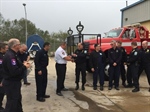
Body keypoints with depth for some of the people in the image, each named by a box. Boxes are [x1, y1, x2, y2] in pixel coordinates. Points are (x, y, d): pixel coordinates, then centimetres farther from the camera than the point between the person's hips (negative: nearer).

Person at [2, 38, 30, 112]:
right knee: (12, 103, 0)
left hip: (14, 82, 11)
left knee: (18, 99, 24)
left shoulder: (12, 54, 11)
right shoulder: (10, 56, -24)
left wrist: (23, 64, -1)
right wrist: (24, 67, -17)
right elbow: (14, 72, -30)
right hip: (11, 83, -11)